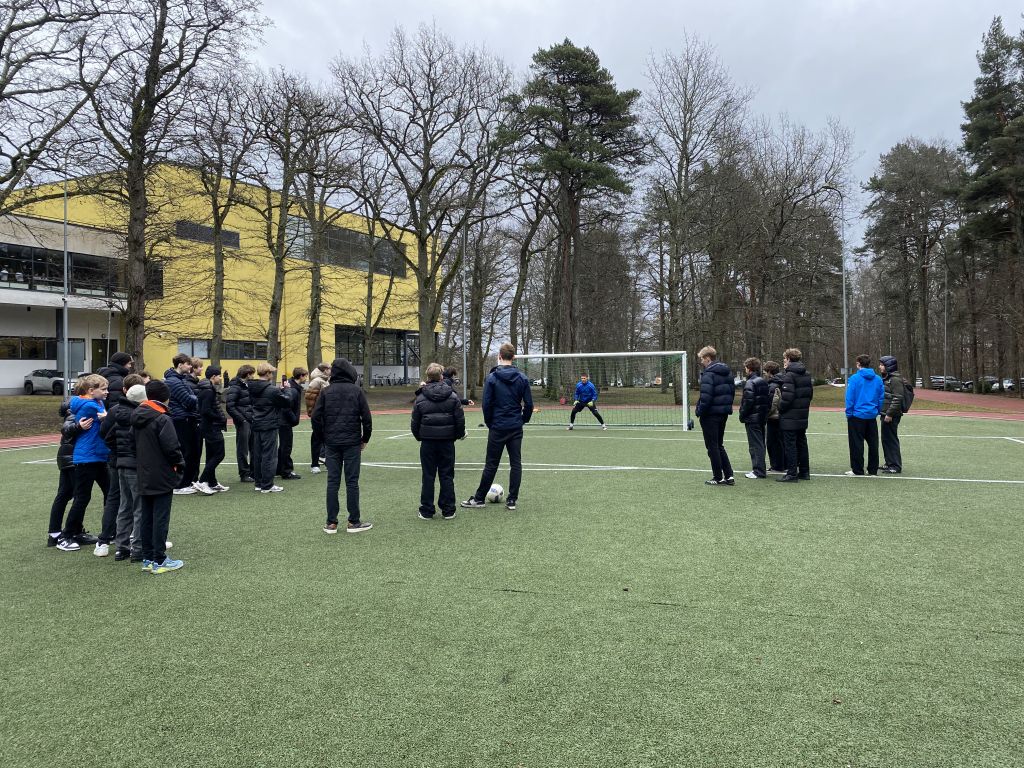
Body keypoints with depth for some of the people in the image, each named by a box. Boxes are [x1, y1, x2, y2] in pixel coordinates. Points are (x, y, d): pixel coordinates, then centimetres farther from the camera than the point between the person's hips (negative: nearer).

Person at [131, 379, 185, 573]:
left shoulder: (137, 419, 7)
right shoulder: (163, 419, -17)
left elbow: (134, 444, 12)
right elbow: (172, 447, -20)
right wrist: (180, 464, -4)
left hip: (143, 477, 8)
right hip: (162, 478, -8)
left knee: (146, 518, 13)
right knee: (161, 518, -2)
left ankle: (147, 559, 19)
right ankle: (159, 560, 3)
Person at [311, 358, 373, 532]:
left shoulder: (325, 392, 2)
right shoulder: (356, 391, -4)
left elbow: (316, 417, -1)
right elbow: (366, 417, -6)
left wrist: (324, 438, 10)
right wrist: (365, 438, 7)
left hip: (332, 443, 2)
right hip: (352, 442, -2)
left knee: (332, 481, 6)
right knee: (352, 481, 3)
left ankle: (331, 523, 9)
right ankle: (354, 522, 8)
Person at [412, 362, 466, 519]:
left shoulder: (421, 398, -3)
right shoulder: (453, 397, -3)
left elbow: (415, 423, 3)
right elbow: (460, 419, -2)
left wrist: (419, 437, 19)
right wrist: (459, 434, 15)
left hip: (427, 442, 0)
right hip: (447, 441, 0)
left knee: (428, 476, 7)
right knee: (447, 476, 7)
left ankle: (426, 511, 11)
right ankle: (448, 511, 11)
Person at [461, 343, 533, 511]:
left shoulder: (491, 378, -7)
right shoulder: (522, 378, 1)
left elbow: (487, 404, -7)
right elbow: (529, 404, 0)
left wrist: (489, 423, 7)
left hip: (498, 428, -2)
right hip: (516, 428, 2)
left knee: (491, 464, 4)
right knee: (516, 463, 7)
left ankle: (479, 498, 13)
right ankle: (512, 500, 10)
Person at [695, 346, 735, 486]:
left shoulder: (708, 374, -16)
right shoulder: (727, 372, 11)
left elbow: (706, 397, -23)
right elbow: (732, 391, 15)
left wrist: (700, 413, -13)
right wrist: (727, 407, 17)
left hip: (711, 414, -8)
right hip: (724, 413, 8)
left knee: (712, 446, 3)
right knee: (719, 445, 18)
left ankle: (718, 478, 8)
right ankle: (729, 476, 14)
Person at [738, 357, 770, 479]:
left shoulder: (750, 383, -15)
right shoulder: (764, 382, 13)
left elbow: (748, 402, -19)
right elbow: (769, 399, 16)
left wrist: (742, 416, -10)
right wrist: (766, 412, 18)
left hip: (752, 419, -9)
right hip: (762, 417, 9)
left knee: (755, 445, -5)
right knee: (760, 443, 15)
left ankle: (758, 471, -4)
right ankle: (760, 469, 21)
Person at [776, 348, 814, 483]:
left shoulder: (789, 375, -16)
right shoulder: (807, 375, 11)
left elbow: (787, 397, -21)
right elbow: (810, 394, 15)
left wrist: (780, 408, -6)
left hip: (790, 417, -8)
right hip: (803, 416, 8)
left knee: (790, 445, -3)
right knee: (802, 443, 15)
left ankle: (792, 474, -2)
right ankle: (804, 472, 20)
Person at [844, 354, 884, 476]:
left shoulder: (854, 378, -11)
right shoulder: (878, 379, 3)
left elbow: (850, 398, -12)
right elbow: (881, 398, 6)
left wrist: (848, 413, -4)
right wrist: (877, 411, 15)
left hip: (857, 416, -5)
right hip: (872, 416, 5)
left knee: (856, 443, 3)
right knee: (873, 443, 12)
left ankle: (857, 470, 5)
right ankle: (873, 469, 19)